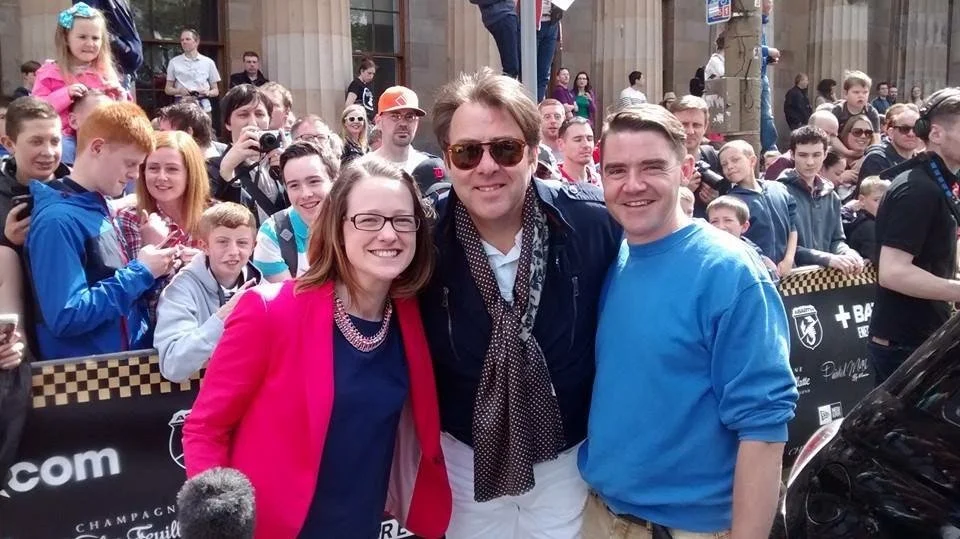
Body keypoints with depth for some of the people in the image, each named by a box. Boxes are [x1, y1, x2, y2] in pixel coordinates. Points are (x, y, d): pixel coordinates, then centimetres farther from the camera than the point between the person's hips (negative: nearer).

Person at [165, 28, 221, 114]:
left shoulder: (208, 62, 9)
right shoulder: (174, 62, 10)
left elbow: (216, 91, 12)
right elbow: (167, 89, 13)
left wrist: (208, 93, -10)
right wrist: (179, 91, -7)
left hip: (203, 107, 0)